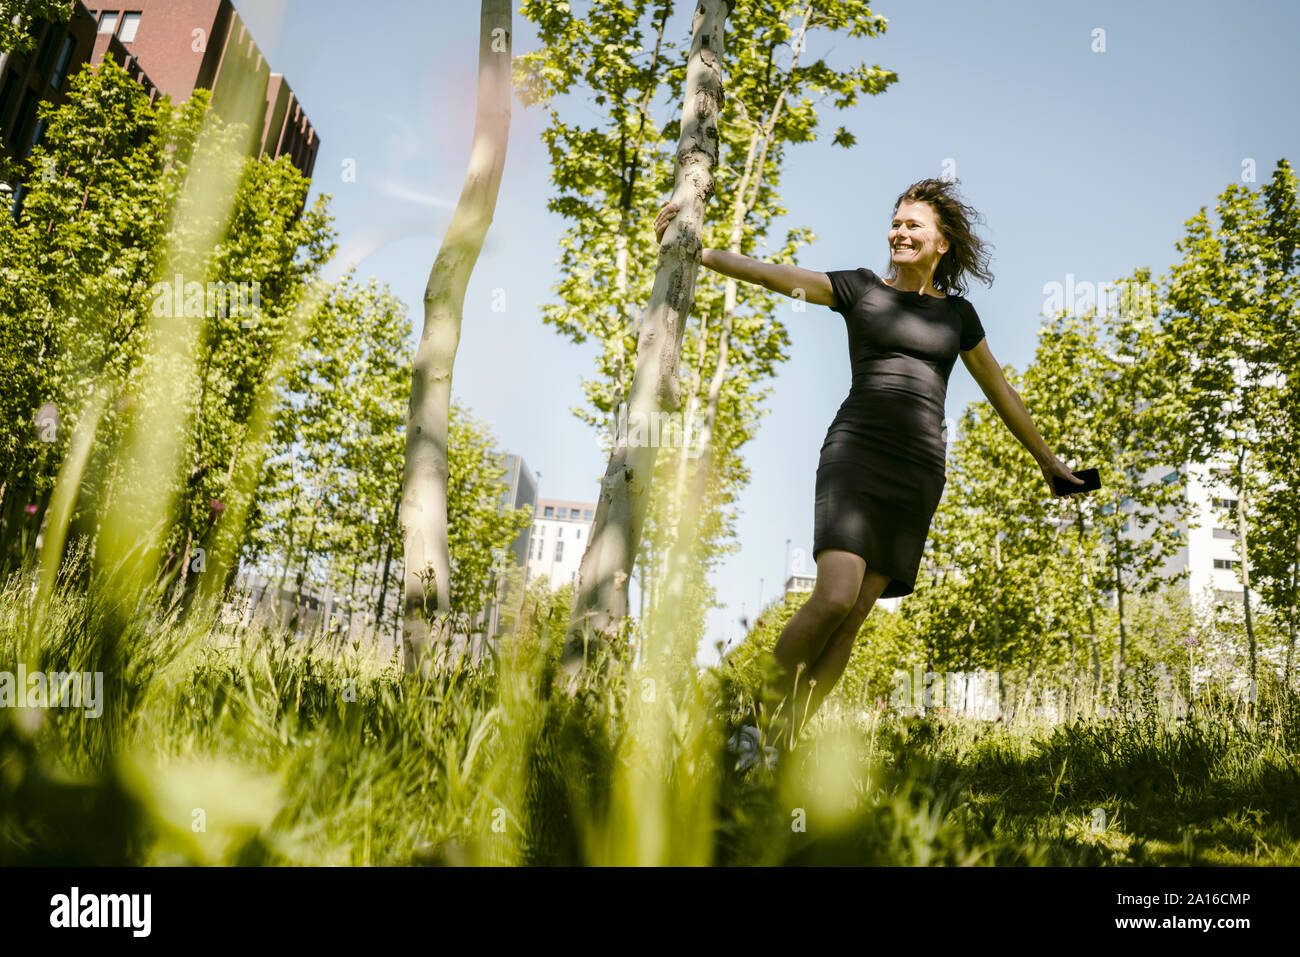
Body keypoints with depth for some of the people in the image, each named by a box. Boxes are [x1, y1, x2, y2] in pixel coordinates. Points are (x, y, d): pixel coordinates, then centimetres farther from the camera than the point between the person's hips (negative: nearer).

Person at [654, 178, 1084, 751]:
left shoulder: (958, 314, 18)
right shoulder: (861, 288, 10)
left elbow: (1001, 393, 26)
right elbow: (769, 274, 1)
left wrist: (1049, 462, 32)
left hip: (918, 472, 3)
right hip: (856, 452, -3)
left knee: (856, 615, -6)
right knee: (835, 596, -21)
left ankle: (784, 738, 1)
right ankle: (756, 717, -3)